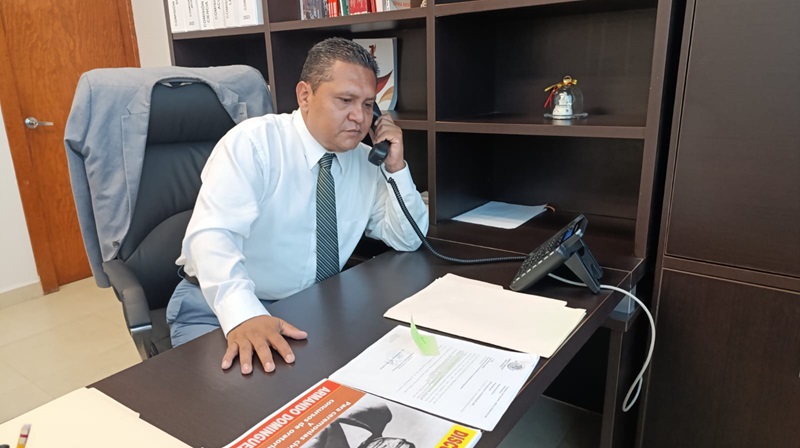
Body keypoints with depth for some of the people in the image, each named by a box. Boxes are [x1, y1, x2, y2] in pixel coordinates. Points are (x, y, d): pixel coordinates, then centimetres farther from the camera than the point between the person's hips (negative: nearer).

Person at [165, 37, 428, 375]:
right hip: (220, 309, -4)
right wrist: (244, 314, -46)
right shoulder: (252, 142, -15)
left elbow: (407, 240, 6)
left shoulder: (365, 161, 3)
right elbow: (213, 234, -29)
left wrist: (396, 168, -8)